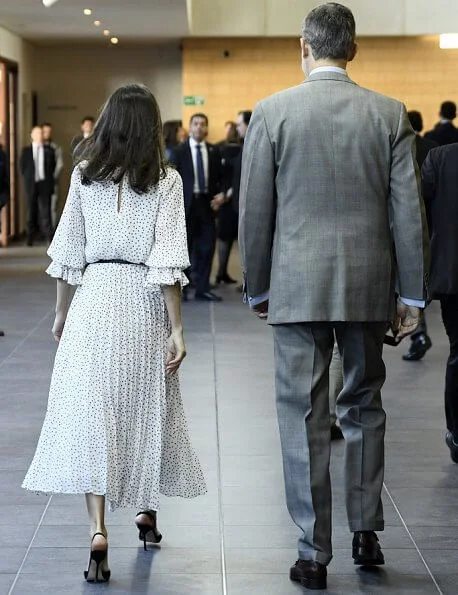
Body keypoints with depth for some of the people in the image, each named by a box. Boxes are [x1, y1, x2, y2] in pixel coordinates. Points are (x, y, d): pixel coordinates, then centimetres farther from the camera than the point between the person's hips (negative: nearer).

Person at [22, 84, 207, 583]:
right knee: (146, 405, 18)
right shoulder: (165, 181, -3)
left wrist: (61, 313, 16)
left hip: (94, 298, 0)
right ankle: (146, 509, 34)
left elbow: (68, 252, 4)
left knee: (90, 411, -2)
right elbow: (166, 261, -9)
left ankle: (98, 530, -15)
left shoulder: (85, 175, 2)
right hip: (145, 302, 0)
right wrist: (176, 328, -6)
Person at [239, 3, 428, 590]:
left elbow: (254, 211, -1)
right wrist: (411, 293, 6)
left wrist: (257, 288, 10)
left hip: (297, 287, -2)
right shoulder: (389, 114, 0)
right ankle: (366, 531, 21)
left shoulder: (272, 112, -4)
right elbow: (408, 211, 0)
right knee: (363, 406, 18)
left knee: (304, 419, 3)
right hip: (369, 284, 2)